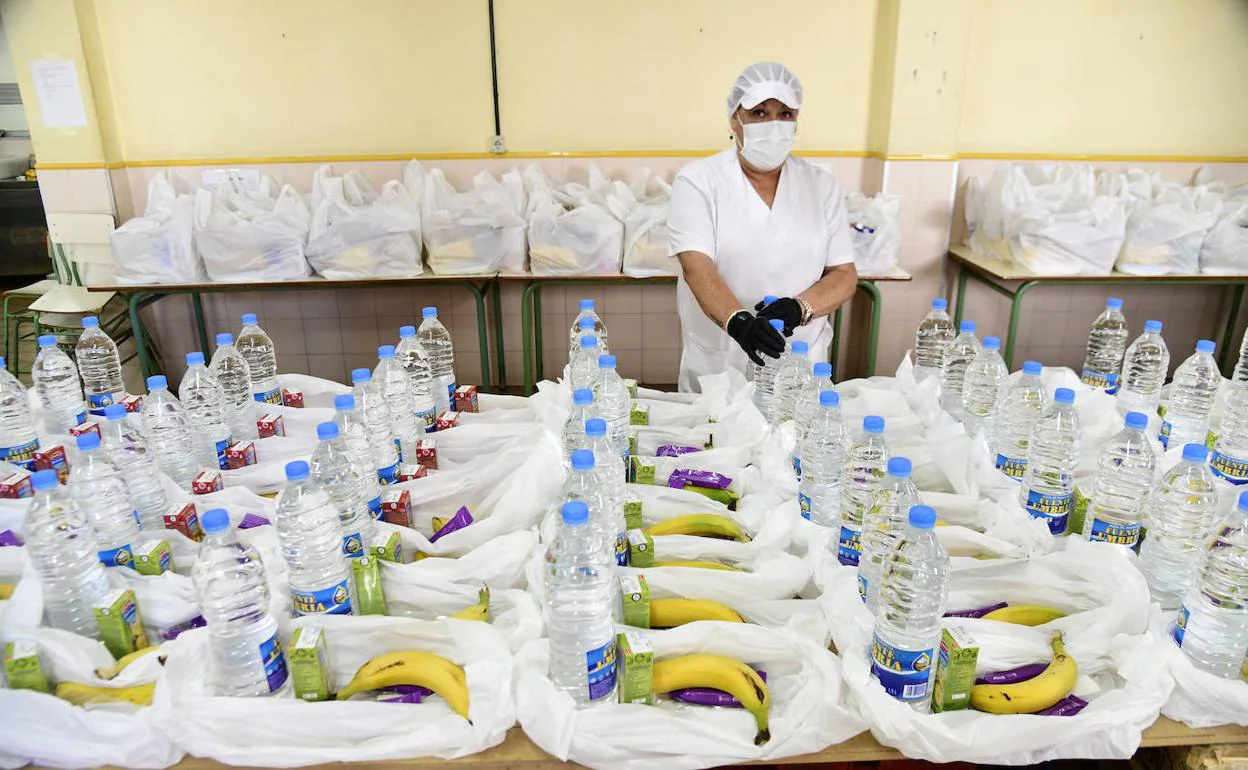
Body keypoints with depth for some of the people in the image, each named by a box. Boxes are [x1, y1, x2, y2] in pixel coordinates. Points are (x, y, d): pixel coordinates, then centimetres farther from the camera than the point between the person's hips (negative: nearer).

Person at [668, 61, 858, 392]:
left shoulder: (822, 186, 4)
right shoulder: (697, 181, -5)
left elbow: (844, 274, 2)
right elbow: (697, 267, -17)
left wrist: (799, 308, -19)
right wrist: (737, 320, -35)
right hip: (714, 369, -2)